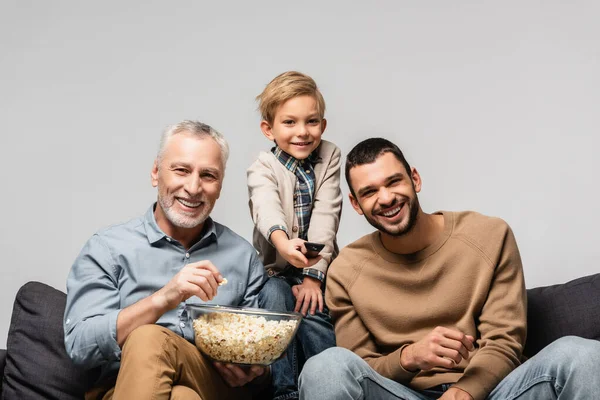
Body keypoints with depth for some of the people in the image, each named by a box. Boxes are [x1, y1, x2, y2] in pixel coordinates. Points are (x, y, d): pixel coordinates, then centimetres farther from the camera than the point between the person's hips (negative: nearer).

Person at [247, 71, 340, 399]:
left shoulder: (329, 157, 0)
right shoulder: (262, 169, -7)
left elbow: (325, 216, -10)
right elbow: (267, 208, -31)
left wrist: (313, 274, -21)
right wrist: (283, 242, -54)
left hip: (318, 269, 1)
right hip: (276, 271, -1)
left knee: (312, 311, -27)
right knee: (275, 297, -30)